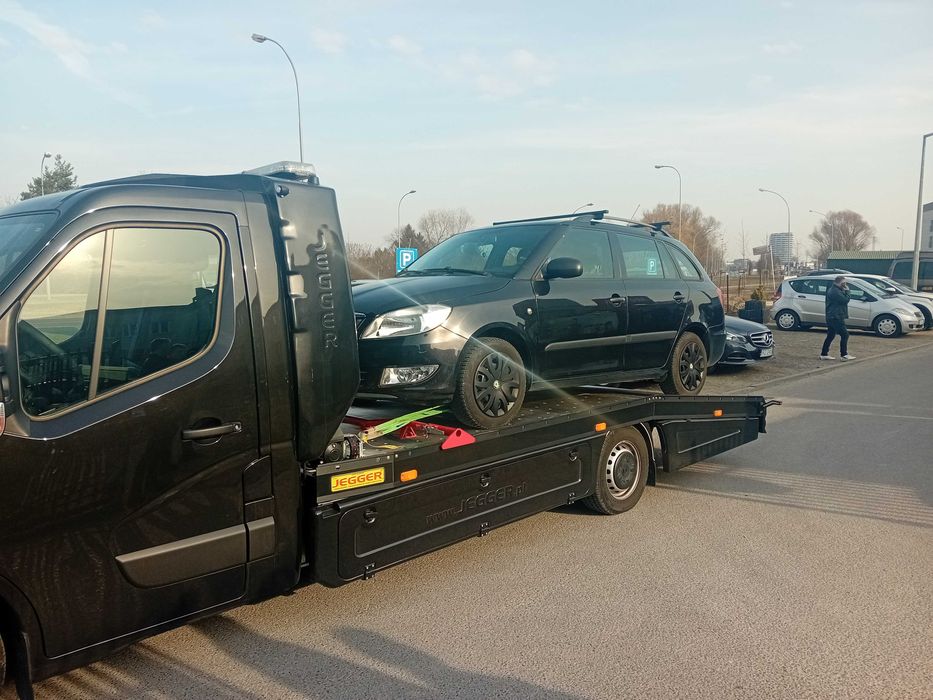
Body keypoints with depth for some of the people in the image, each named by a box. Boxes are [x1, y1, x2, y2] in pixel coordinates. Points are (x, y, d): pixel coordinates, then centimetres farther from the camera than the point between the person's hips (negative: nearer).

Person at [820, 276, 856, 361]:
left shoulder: (832, 290, 17)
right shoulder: (835, 291, -17)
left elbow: (843, 299, 21)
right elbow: (845, 300, -21)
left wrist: (845, 291, 6)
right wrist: (846, 291, -7)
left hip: (832, 317, 11)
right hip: (835, 317, -11)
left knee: (830, 335, 13)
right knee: (844, 335, -7)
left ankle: (824, 354, 15)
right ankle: (844, 355, -6)